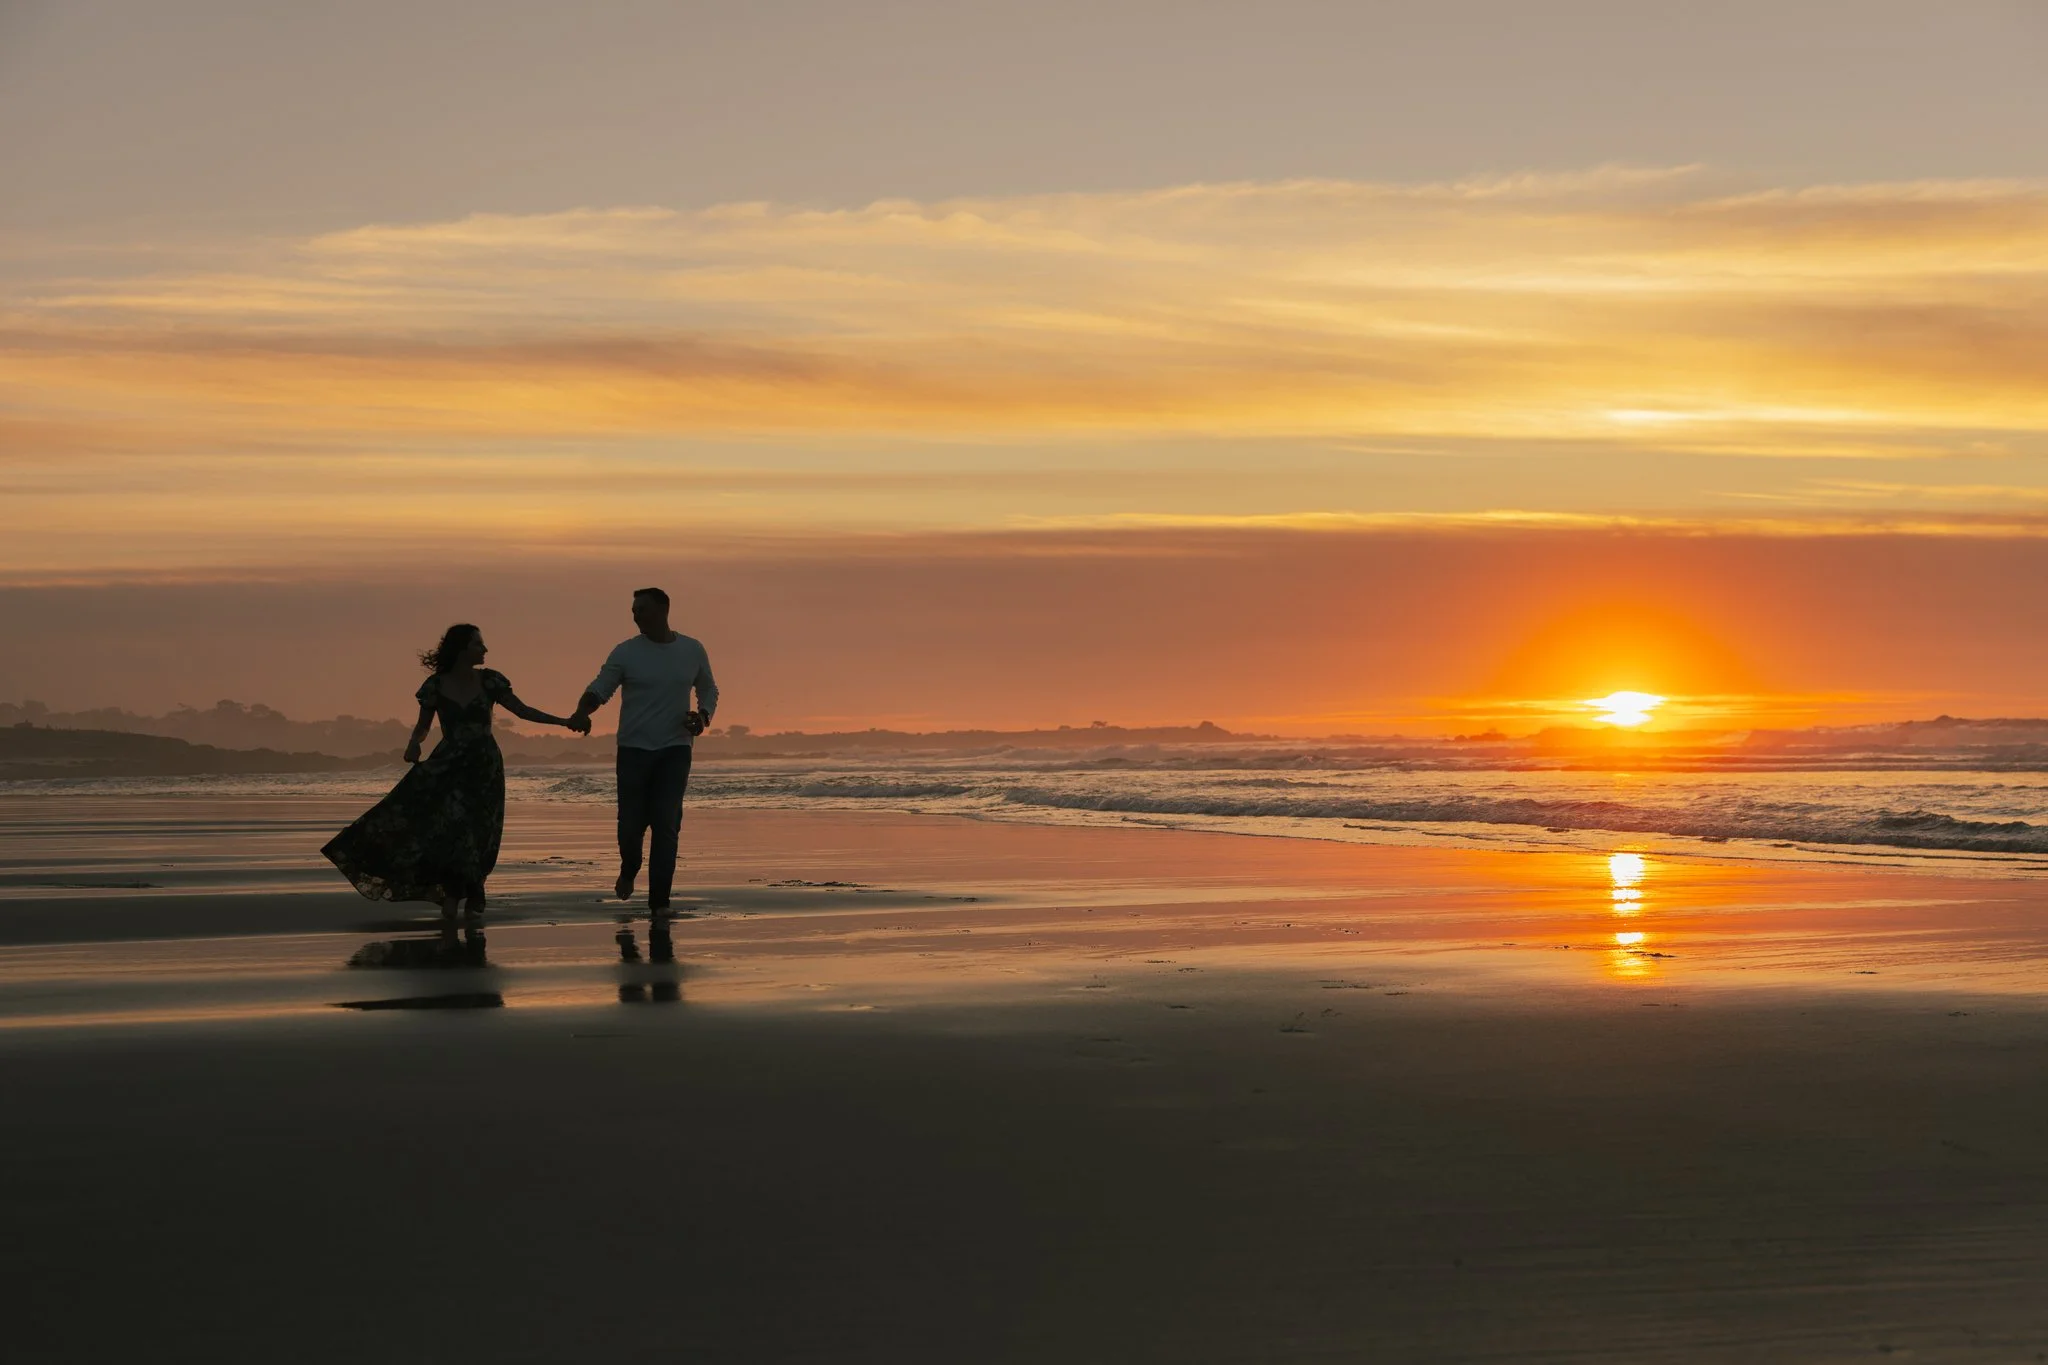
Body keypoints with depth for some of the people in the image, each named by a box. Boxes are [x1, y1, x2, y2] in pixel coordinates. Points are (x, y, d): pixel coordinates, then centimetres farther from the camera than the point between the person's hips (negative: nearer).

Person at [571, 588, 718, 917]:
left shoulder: (692, 651, 3)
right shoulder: (627, 653, -2)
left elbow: (708, 690, 17)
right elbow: (598, 689, -5)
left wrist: (703, 716, -4)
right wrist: (581, 713, -27)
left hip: (675, 750, 0)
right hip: (634, 749, 0)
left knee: (666, 825, -9)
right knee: (631, 823, 0)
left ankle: (659, 901, -6)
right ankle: (628, 870, 33)